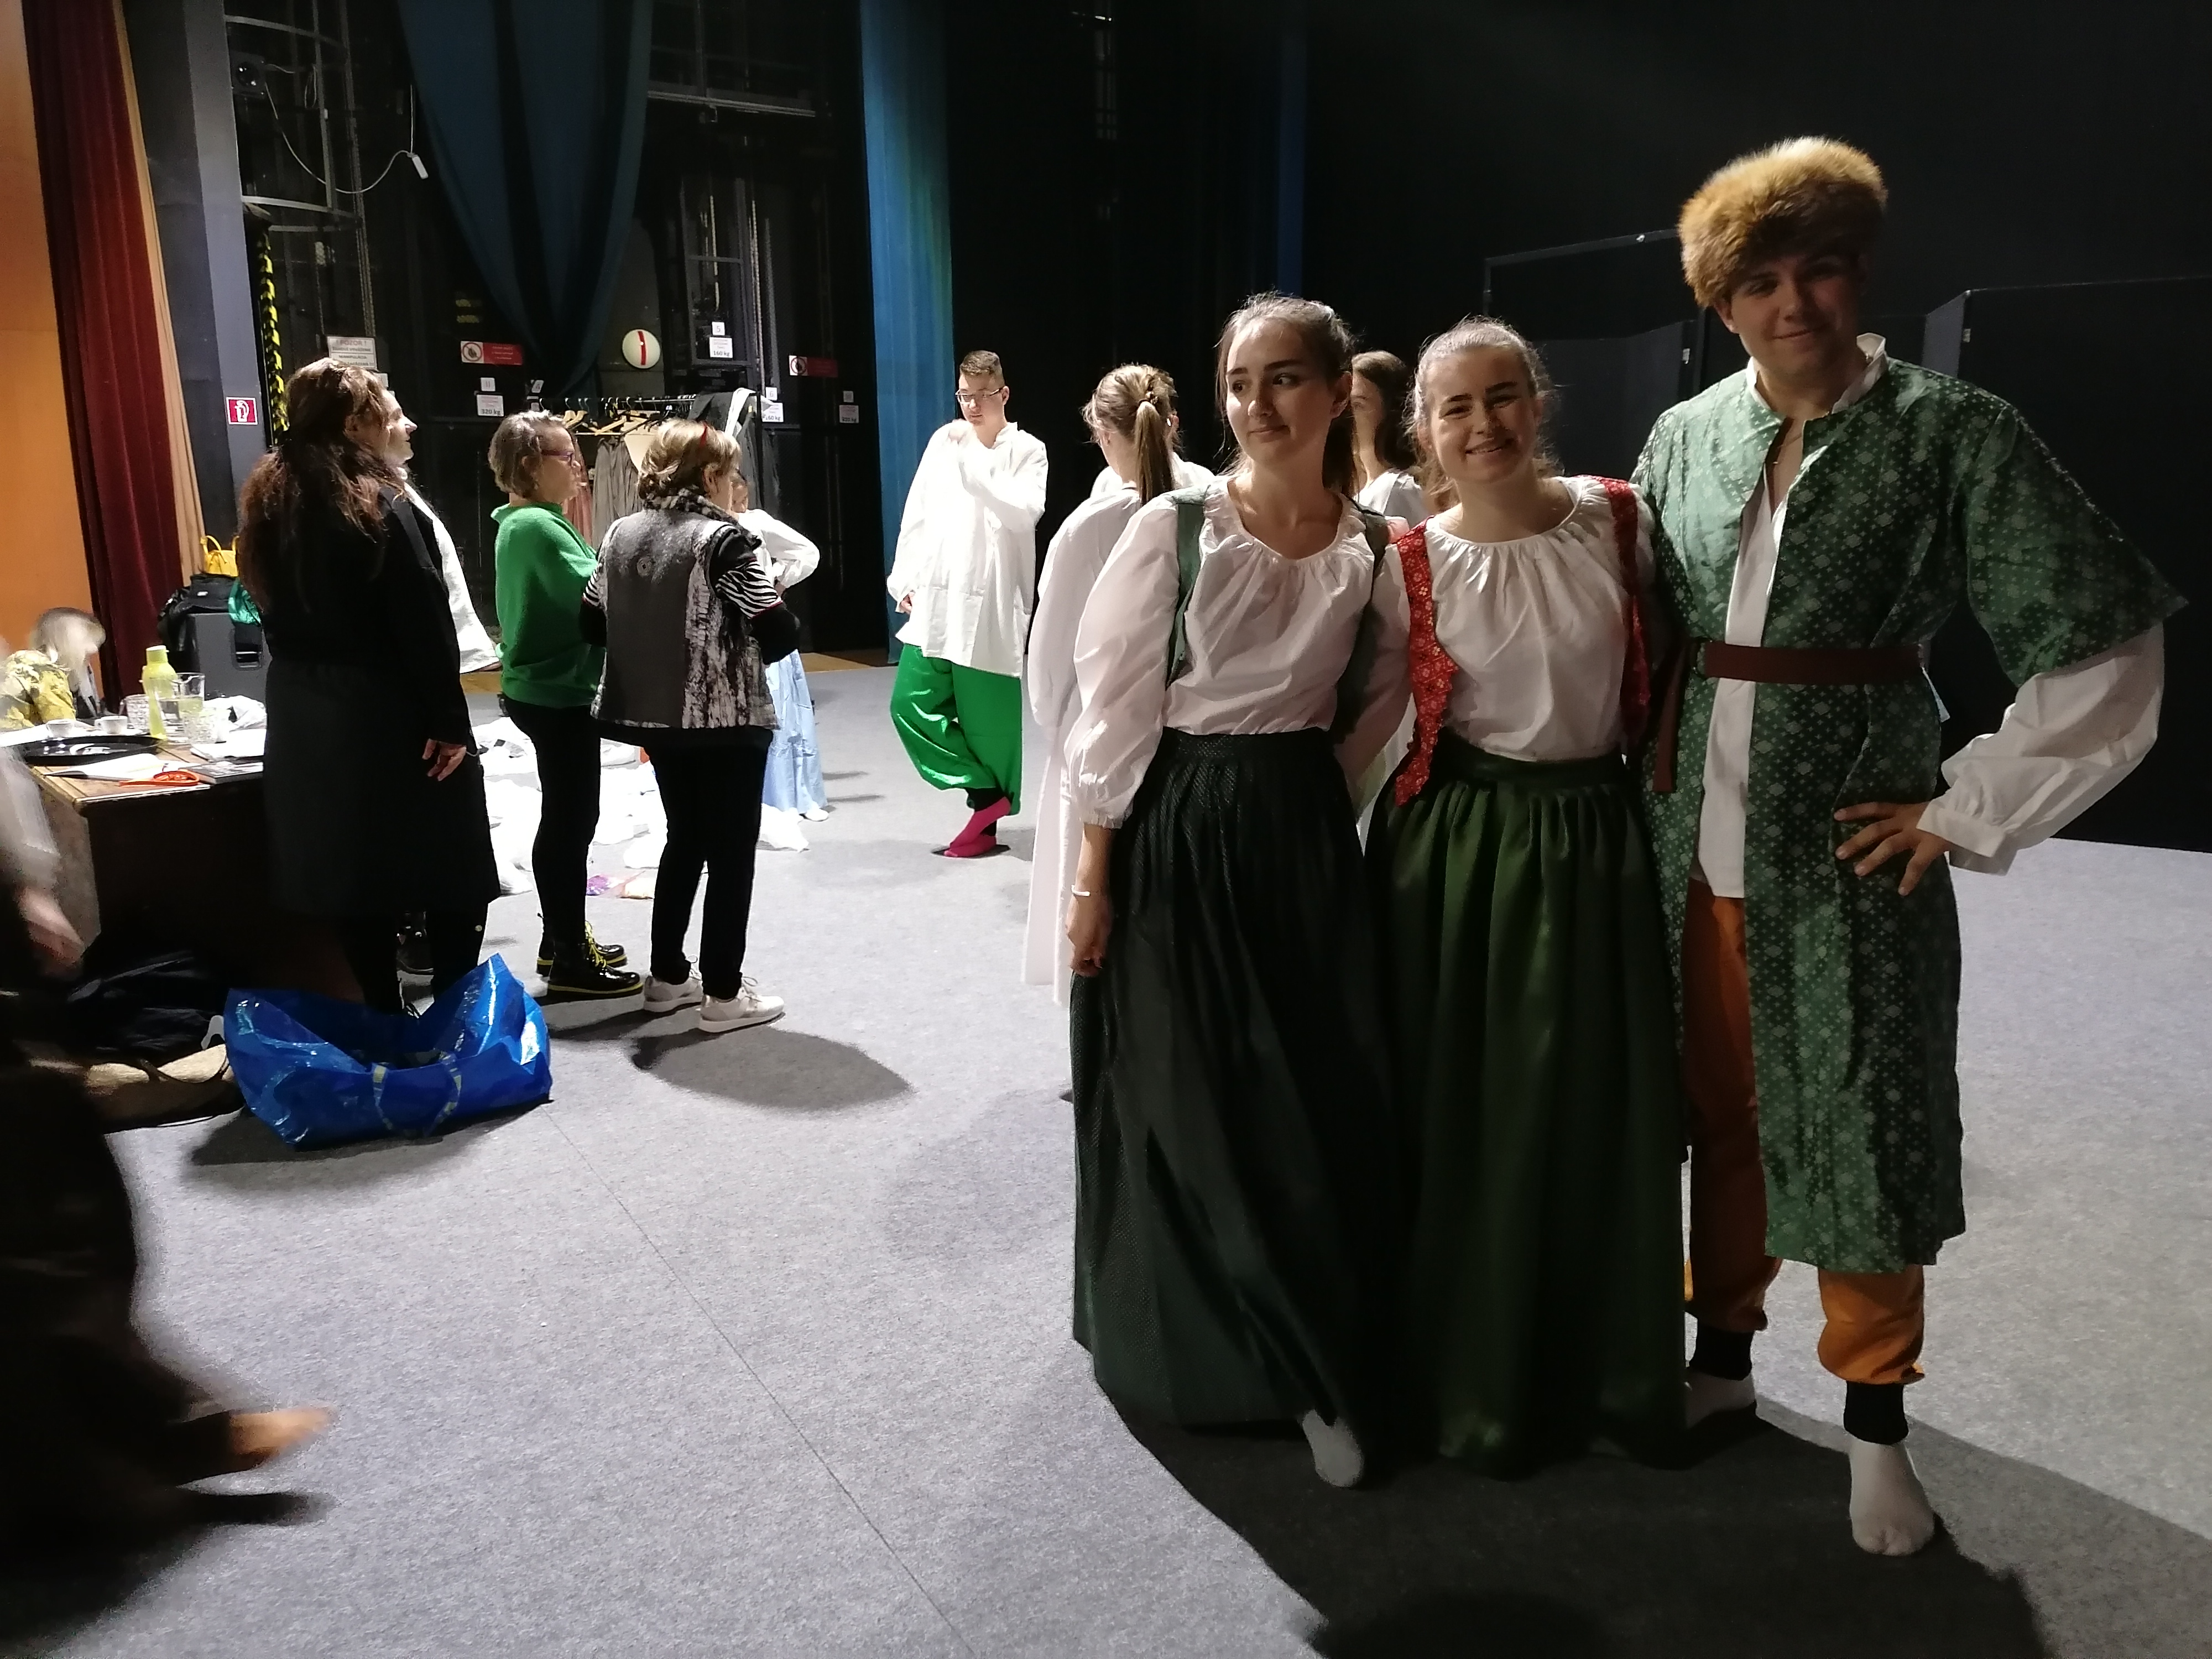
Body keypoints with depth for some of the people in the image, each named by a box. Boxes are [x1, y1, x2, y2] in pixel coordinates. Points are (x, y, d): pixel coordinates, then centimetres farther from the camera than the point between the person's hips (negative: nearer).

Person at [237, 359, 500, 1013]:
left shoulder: (266, 503, 8)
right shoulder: (378, 504, -14)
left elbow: (273, 611, 13)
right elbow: (424, 623, -17)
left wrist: (309, 682, 16)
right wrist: (449, 722, -14)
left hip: (304, 716, 7)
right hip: (391, 714, -7)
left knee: (350, 873, 13)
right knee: (449, 874, 4)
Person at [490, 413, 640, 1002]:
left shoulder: (519, 522, 13)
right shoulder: (539, 526, -19)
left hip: (544, 688, 10)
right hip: (557, 693, -10)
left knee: (565, 818, 17)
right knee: (571, 821, -4)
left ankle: (561, 939, 29)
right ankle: (571, 963, 4)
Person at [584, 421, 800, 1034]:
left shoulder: (621, 534, 6)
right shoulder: (727, 540, -13)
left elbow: (592, 624, 10)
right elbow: (778, 635, -17)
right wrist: (785, 628, 5)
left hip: (654, 716, 7)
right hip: (727, 719, -7)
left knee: (685, 839, 20)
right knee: (732, 850, 3)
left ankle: (667, 975, 27)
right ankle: (724, 993, 8)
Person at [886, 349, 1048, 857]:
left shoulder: (1027, 451, -1)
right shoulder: (943, 440, 10)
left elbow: (1026, 513, -18)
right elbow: (917, 514, 13)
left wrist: (973, 465, -20)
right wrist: (905, 579, 8)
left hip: (992, 605, -5)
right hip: (935, 601, 5)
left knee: (985, 717, 0)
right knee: (911, 703, 0)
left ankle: (985, 823, 14)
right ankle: (987, 793, 9)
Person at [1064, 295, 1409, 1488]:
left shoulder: (1375, 547, 1)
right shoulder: (1171, 527, -9)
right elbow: (1115, 712, -8)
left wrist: (1317, 793, 5)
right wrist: (1091, 876, -9)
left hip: (1304, 836, 3)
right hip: (1175, 837, -3)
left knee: (1321, 1109, 6)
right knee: (1181, 1108, 8)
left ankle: (1317, 1367, 22)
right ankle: (1189, 1348, 30)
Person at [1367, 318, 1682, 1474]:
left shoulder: (1618, 520, -1)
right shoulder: (1409, 565, -5)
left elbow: (1662, 663, 11)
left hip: (1596, 841, 2)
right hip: (1456, 849, -1)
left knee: (1606, 1117, 9)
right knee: (1464, 1122, 6)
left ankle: (1613, 1369, 30)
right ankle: (1475, 1377, 26)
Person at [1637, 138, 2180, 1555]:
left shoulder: (1950, 431, -6)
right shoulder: (1687, 437, 5)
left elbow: (2110, 644, -6)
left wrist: (1965, 814, -7)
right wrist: (1656, 791, 10)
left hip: (1845, 848, -3)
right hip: (1695, 844, 3)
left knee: (1855, 1119, 5)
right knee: (1722, 1110, 13)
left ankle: (1877, 1420, 25)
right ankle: (1723, 1353, 33)